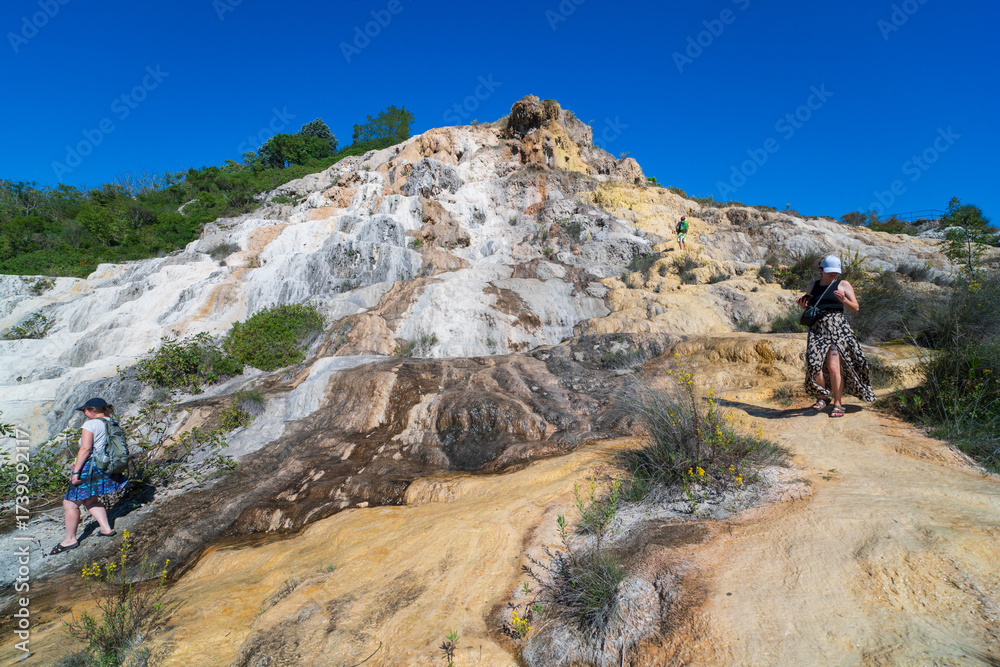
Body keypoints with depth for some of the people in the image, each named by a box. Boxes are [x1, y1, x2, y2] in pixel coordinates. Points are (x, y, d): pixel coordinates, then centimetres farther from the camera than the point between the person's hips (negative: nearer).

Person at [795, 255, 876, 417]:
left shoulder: (843, 285, 7)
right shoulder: (813, 286, 17)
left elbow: (855, 308, 3)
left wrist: (844, 300, -16)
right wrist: (803, 305, 2)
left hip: (838, 329, -3)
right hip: (817, 329, 3)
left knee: (834, 367, -13)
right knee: (814, 363, -12)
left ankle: (838, 403, -1)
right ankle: (822, 397, 9)